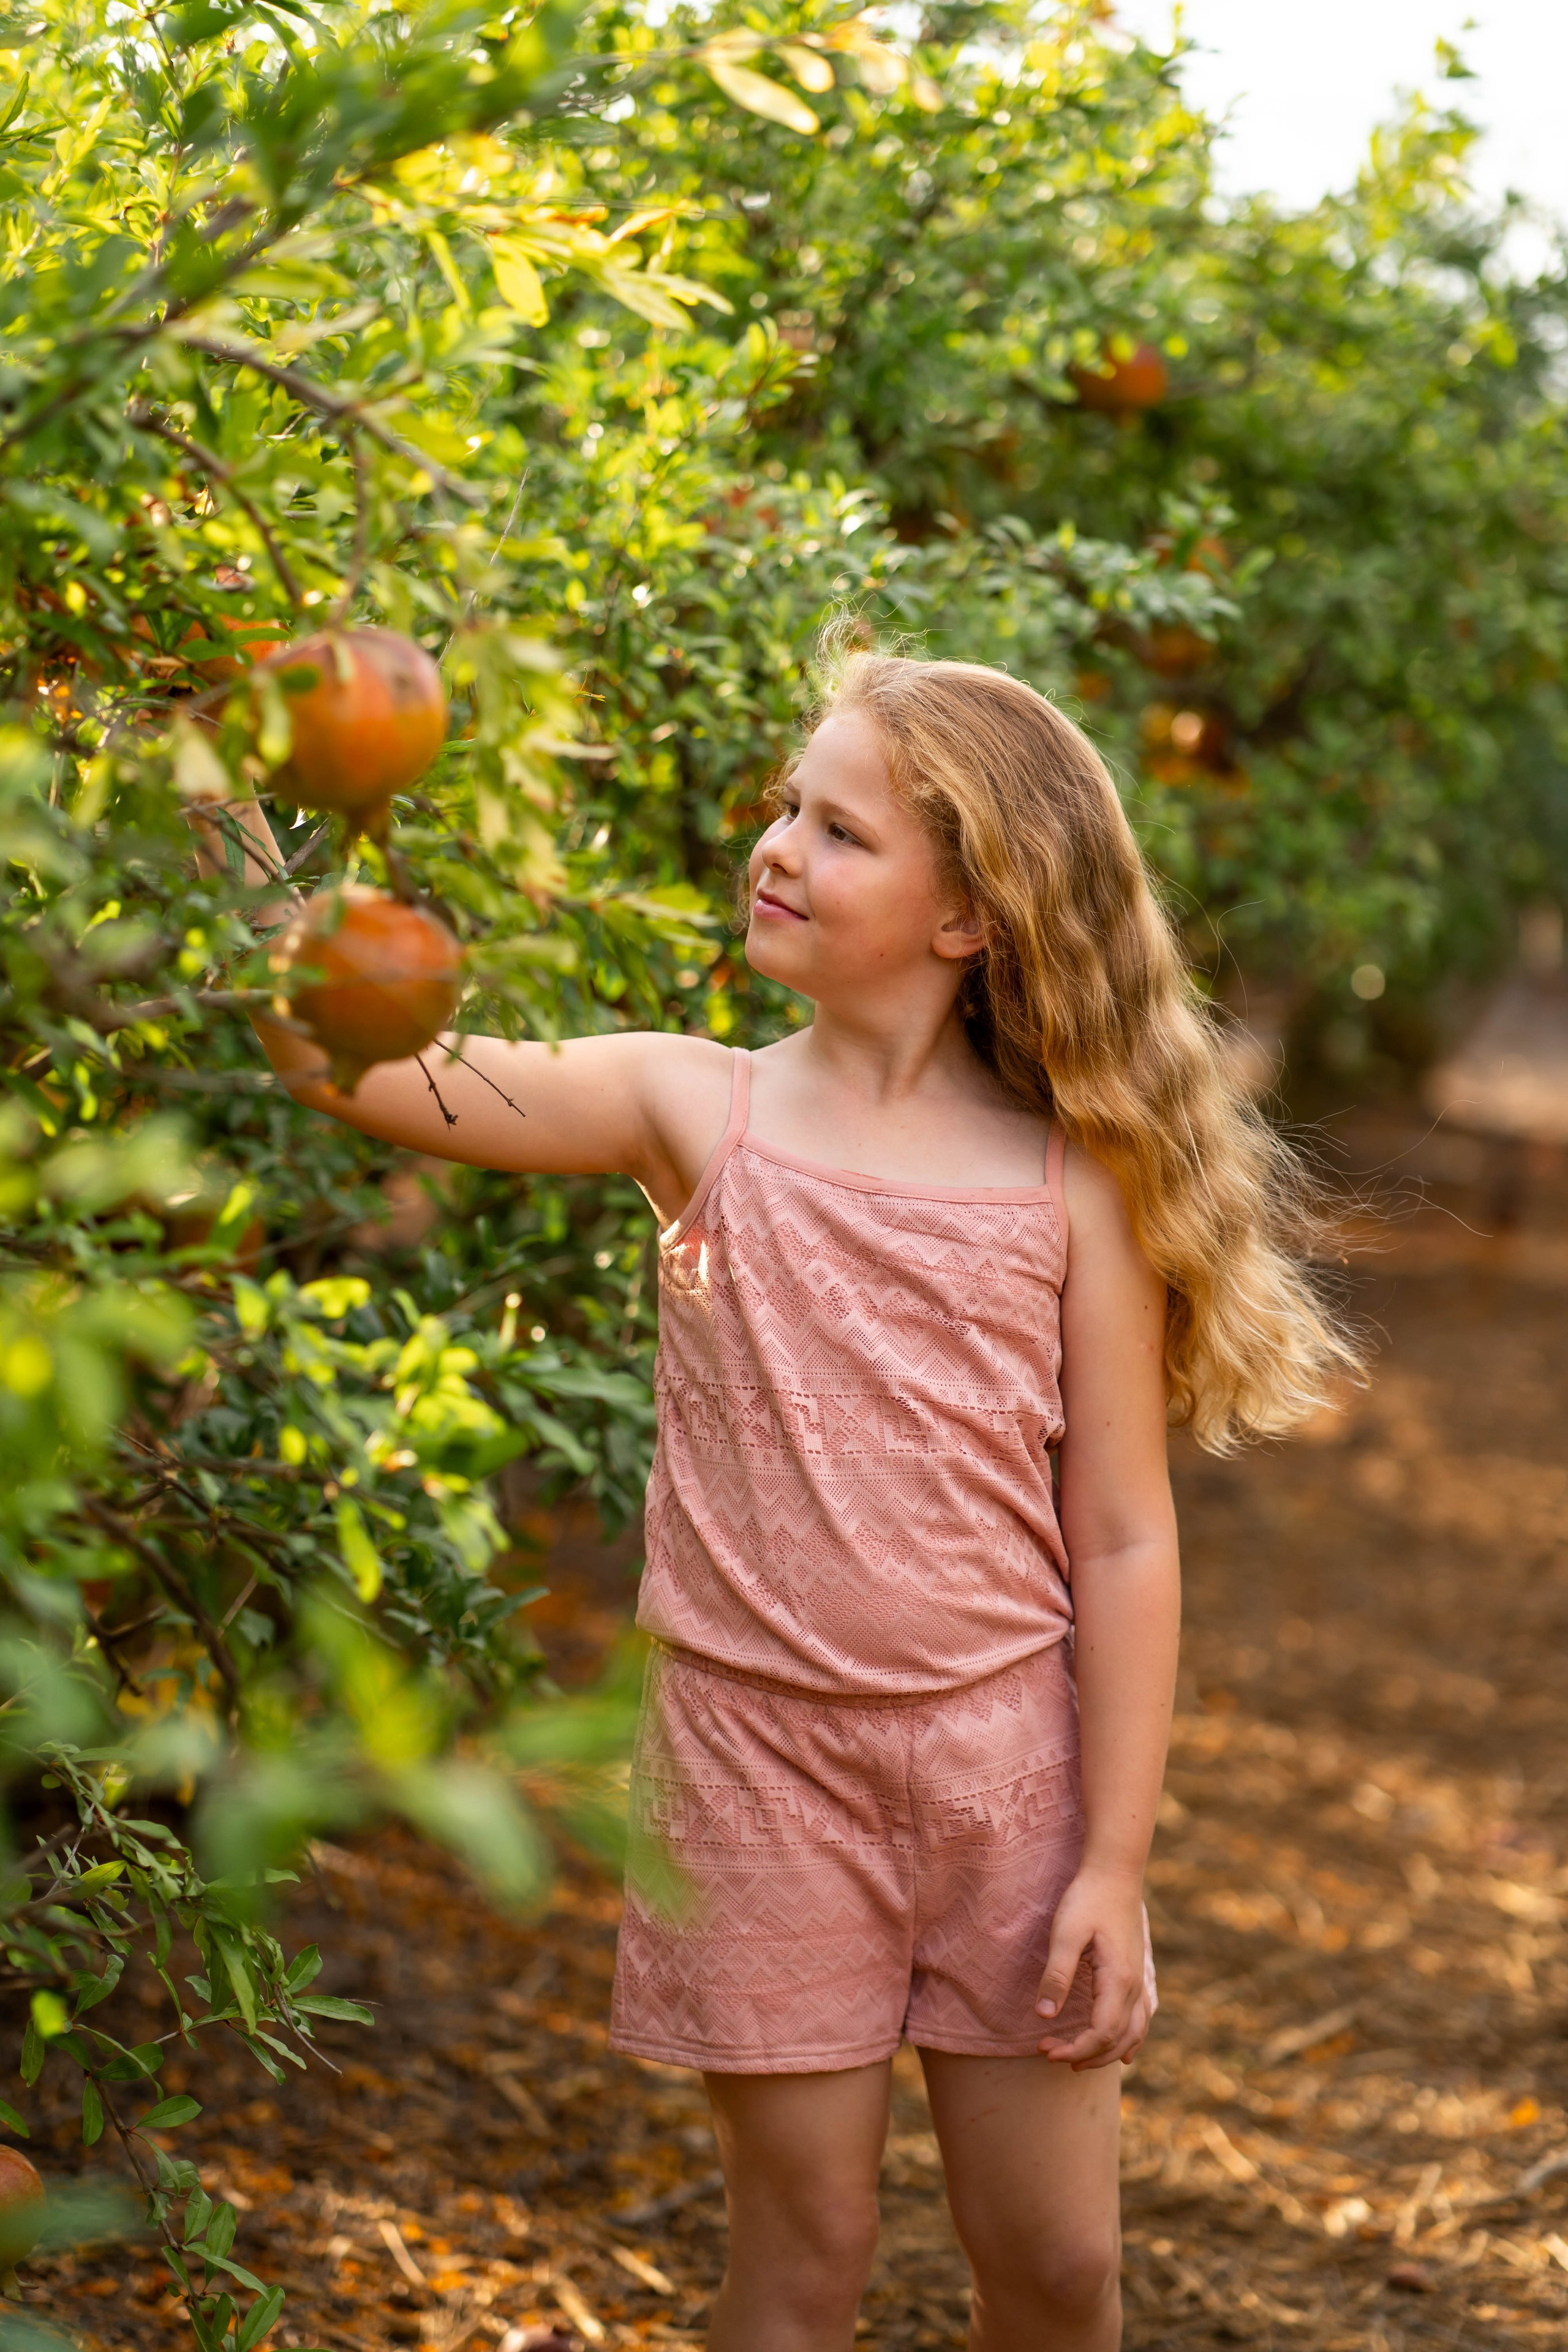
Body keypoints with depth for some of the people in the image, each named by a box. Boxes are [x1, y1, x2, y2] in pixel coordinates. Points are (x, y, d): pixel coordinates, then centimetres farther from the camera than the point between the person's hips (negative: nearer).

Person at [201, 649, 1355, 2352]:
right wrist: (238, 838, -26)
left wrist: (1114, 1861, -5)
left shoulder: (1072, 1183, -4)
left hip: (1006, 1758, 0)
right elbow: (357, 1066, -11)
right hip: (762, 1760, 0)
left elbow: (1122, 1541, -3)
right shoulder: (694, 1110, -2)